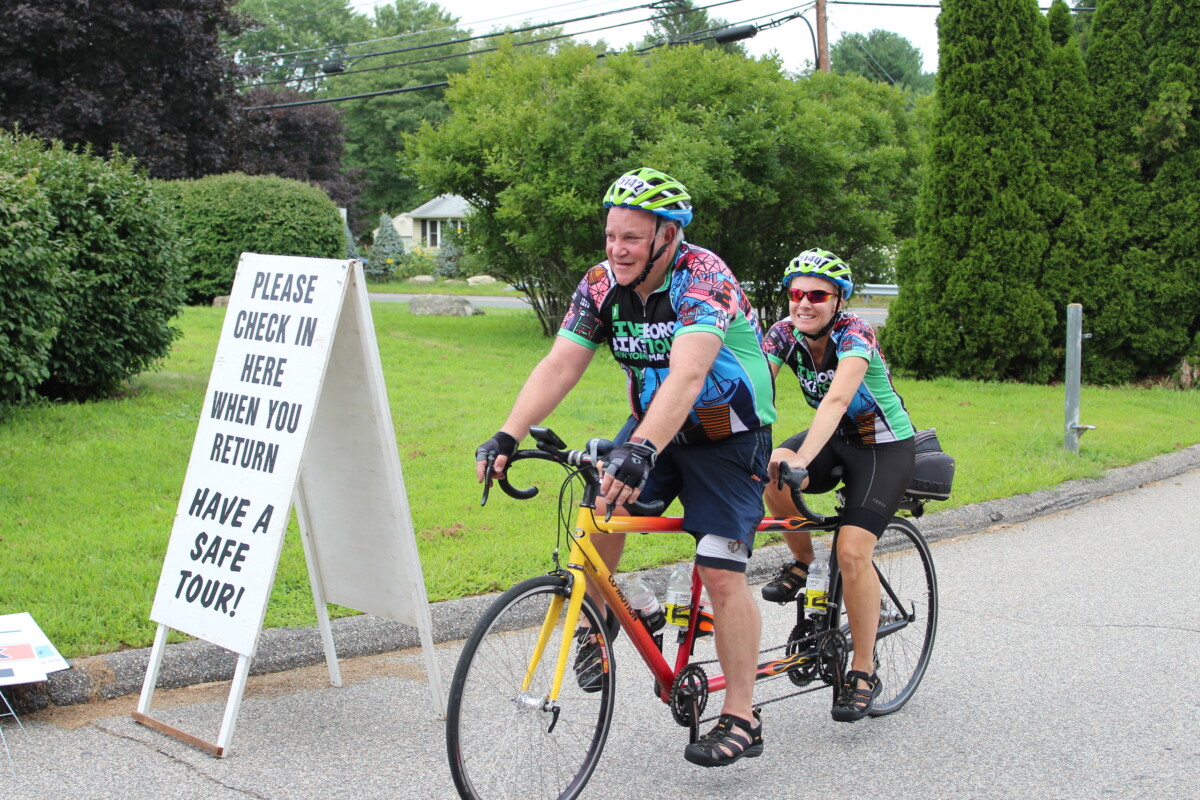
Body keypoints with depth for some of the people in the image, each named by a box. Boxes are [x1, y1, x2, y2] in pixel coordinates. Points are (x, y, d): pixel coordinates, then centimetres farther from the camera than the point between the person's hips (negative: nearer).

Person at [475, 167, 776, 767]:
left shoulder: (704, 278, -27)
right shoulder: (601, 286, -9)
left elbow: (687, 374, -41)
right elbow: (559, 366, -15)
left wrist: (641, 449, -56)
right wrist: (506, 437, -29)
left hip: (729, 436, -5)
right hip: (654, 427, 6)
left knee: (721, 574, -11)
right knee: (598, 508, -17)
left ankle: (741, 719, 0)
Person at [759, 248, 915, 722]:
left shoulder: (854, 333, -26)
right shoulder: (784, 334, -10)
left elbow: (837, 398, -42)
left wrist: (803, 457, -57)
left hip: (885, 447, -5)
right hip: (835, 439, 5)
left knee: (852, 551, -20)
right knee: (770, 468, -27)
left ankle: (863, 673, -4)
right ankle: (801, 561, -1)